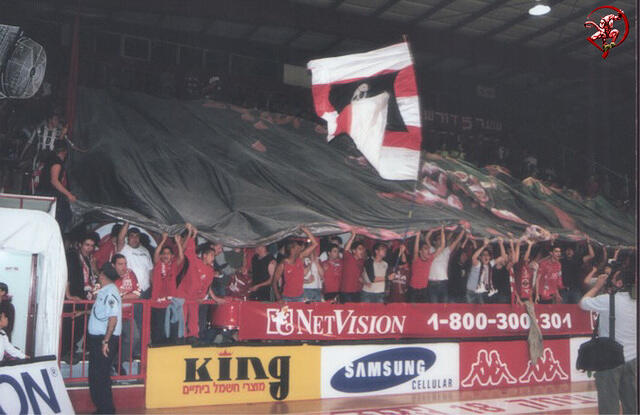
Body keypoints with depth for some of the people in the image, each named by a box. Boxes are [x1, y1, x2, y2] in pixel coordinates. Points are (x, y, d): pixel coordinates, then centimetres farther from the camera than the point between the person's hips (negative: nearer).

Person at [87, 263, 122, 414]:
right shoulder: (104, 291, 13)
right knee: (95, 375, 15)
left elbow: (113, 318, -24)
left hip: (104, 339, -10)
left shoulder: (110, 293, -17)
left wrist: (106, 341, -25)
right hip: (96, 338, 10)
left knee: (101, 376, -4)